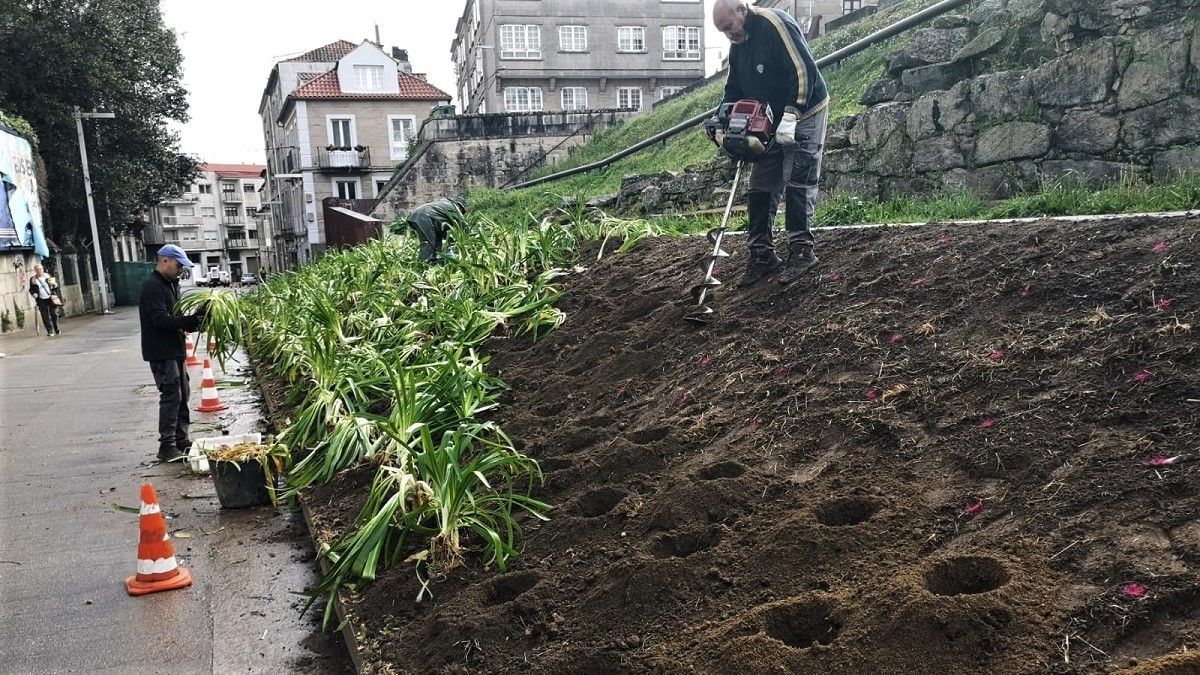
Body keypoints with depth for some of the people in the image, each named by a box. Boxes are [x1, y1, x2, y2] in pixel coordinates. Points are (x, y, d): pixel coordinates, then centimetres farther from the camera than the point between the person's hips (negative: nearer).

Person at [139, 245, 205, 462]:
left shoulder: (171, 284, 16)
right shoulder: (152, 286, -15)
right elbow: (160, 319, -24)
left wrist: (191, 321, -1)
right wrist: (188, 322, -28)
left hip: (175, 349, 10)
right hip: (161, 352, -10)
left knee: (182, 395, 13)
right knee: (171, 397, -9)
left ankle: (181, 440, 22)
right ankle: (167, 446, -3)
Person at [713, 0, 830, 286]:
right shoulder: (737, 47, 7)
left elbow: (804, 69, -25)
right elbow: (734, 91, 16)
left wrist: (791, 116, -28)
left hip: (804, 116, -8)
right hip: (771, 124, 8)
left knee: (797, 184, -9)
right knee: (760, 188, 4)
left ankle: (802, 251, 0)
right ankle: (762, 255, 9)